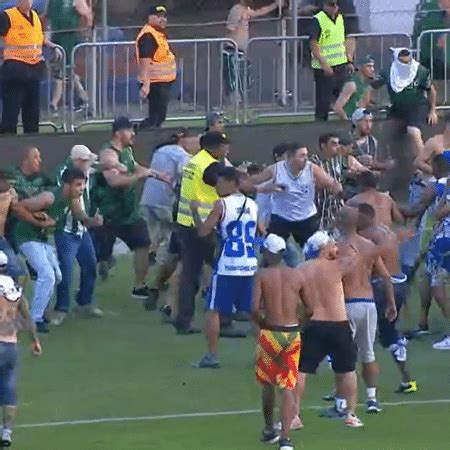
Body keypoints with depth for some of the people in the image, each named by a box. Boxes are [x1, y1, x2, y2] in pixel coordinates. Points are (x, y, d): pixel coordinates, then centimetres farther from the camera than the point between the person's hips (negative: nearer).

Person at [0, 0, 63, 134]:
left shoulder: (35, 16, 13)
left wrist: (53, 47, 20)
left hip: (34, 68, 7)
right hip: (15, 68, -7)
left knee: (33, 108, 13)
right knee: (11, 108, -7)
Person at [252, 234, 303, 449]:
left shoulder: (262, 275, -6)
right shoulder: (295, 275, 3)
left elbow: (255, 308, -13)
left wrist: (262, 323, 5)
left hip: (270, 333, -2)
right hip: (293, 333, 2)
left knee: (267, 383, 18)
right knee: (288, 387, 2)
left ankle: (269, 430, 29)